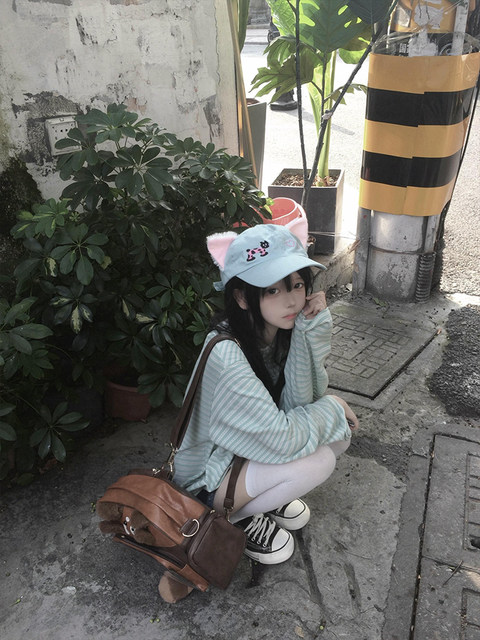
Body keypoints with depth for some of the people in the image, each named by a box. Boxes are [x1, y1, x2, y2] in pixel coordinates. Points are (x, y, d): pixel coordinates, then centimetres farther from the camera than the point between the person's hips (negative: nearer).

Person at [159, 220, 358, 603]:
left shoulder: (285, 328, -10)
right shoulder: (226, 354, -34)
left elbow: (299, 403, -16)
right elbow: (282, 439, -32)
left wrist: (311, 331, -27)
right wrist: (332, 409, -16)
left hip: (251, 453, 7)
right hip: (207, 479, -7)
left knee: (339, 432, -7)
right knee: (318, 461, -25)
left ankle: (266, 491, 12)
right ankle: (235, 515, -1)